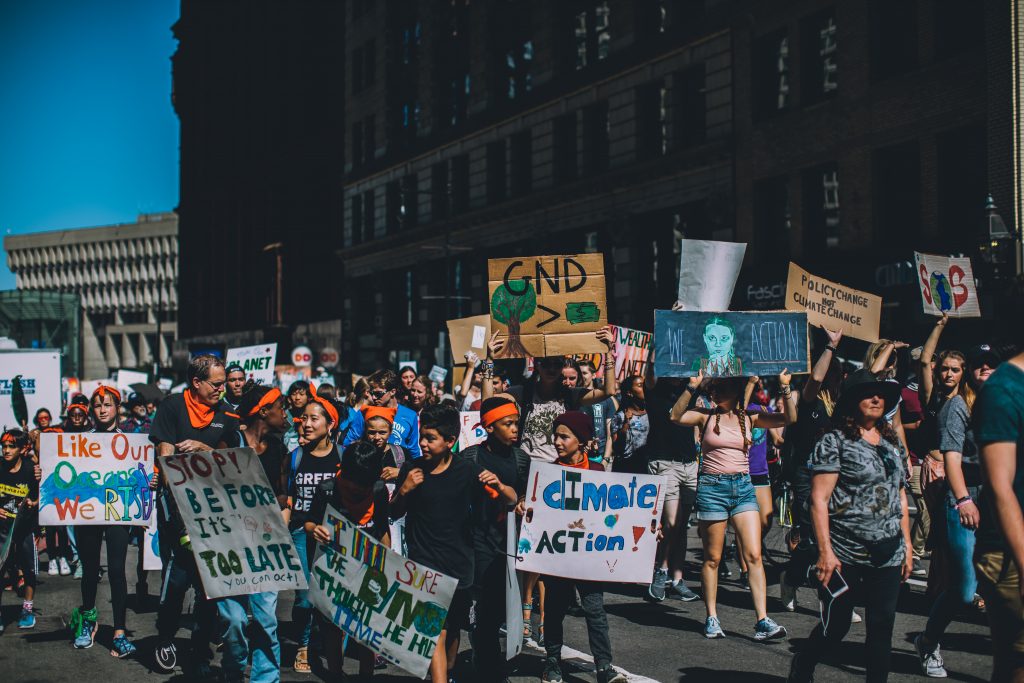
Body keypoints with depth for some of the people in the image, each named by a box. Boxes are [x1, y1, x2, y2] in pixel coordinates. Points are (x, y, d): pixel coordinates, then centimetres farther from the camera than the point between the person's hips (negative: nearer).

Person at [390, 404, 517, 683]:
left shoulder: (467, 471, -5)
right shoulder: (411, 469, -1)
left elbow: (512, 500, -2)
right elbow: (394, 513, 9)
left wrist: (498, 486, -24)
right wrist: (404, 490, -11)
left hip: (459, 565, 1)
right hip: (424, 564, -1)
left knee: (453, 630, 16)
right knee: (436, 632, -13)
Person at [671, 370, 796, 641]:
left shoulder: (749, 418, 7)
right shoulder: (706, 417, 2)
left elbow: (790, 419, 0)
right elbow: (676, 417, -15)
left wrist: (785, 387, -10)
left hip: (743, 487, 2)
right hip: (712, 486, -2)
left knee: (754, 555, -7)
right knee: (712, 558, 4)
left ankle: (762, 621, -9)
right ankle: (712, 618, 15)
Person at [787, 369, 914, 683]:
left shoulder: (893, 442, 13)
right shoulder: (835, 441, -6)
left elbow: (900, 497, 19)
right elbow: (819, 499, -10)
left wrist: (907, 545, 14)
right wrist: (825, 551, -16)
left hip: (889, 554, 5)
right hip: (845, 555, -5)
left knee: (882, 626, 3)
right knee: (836, 625, 4)